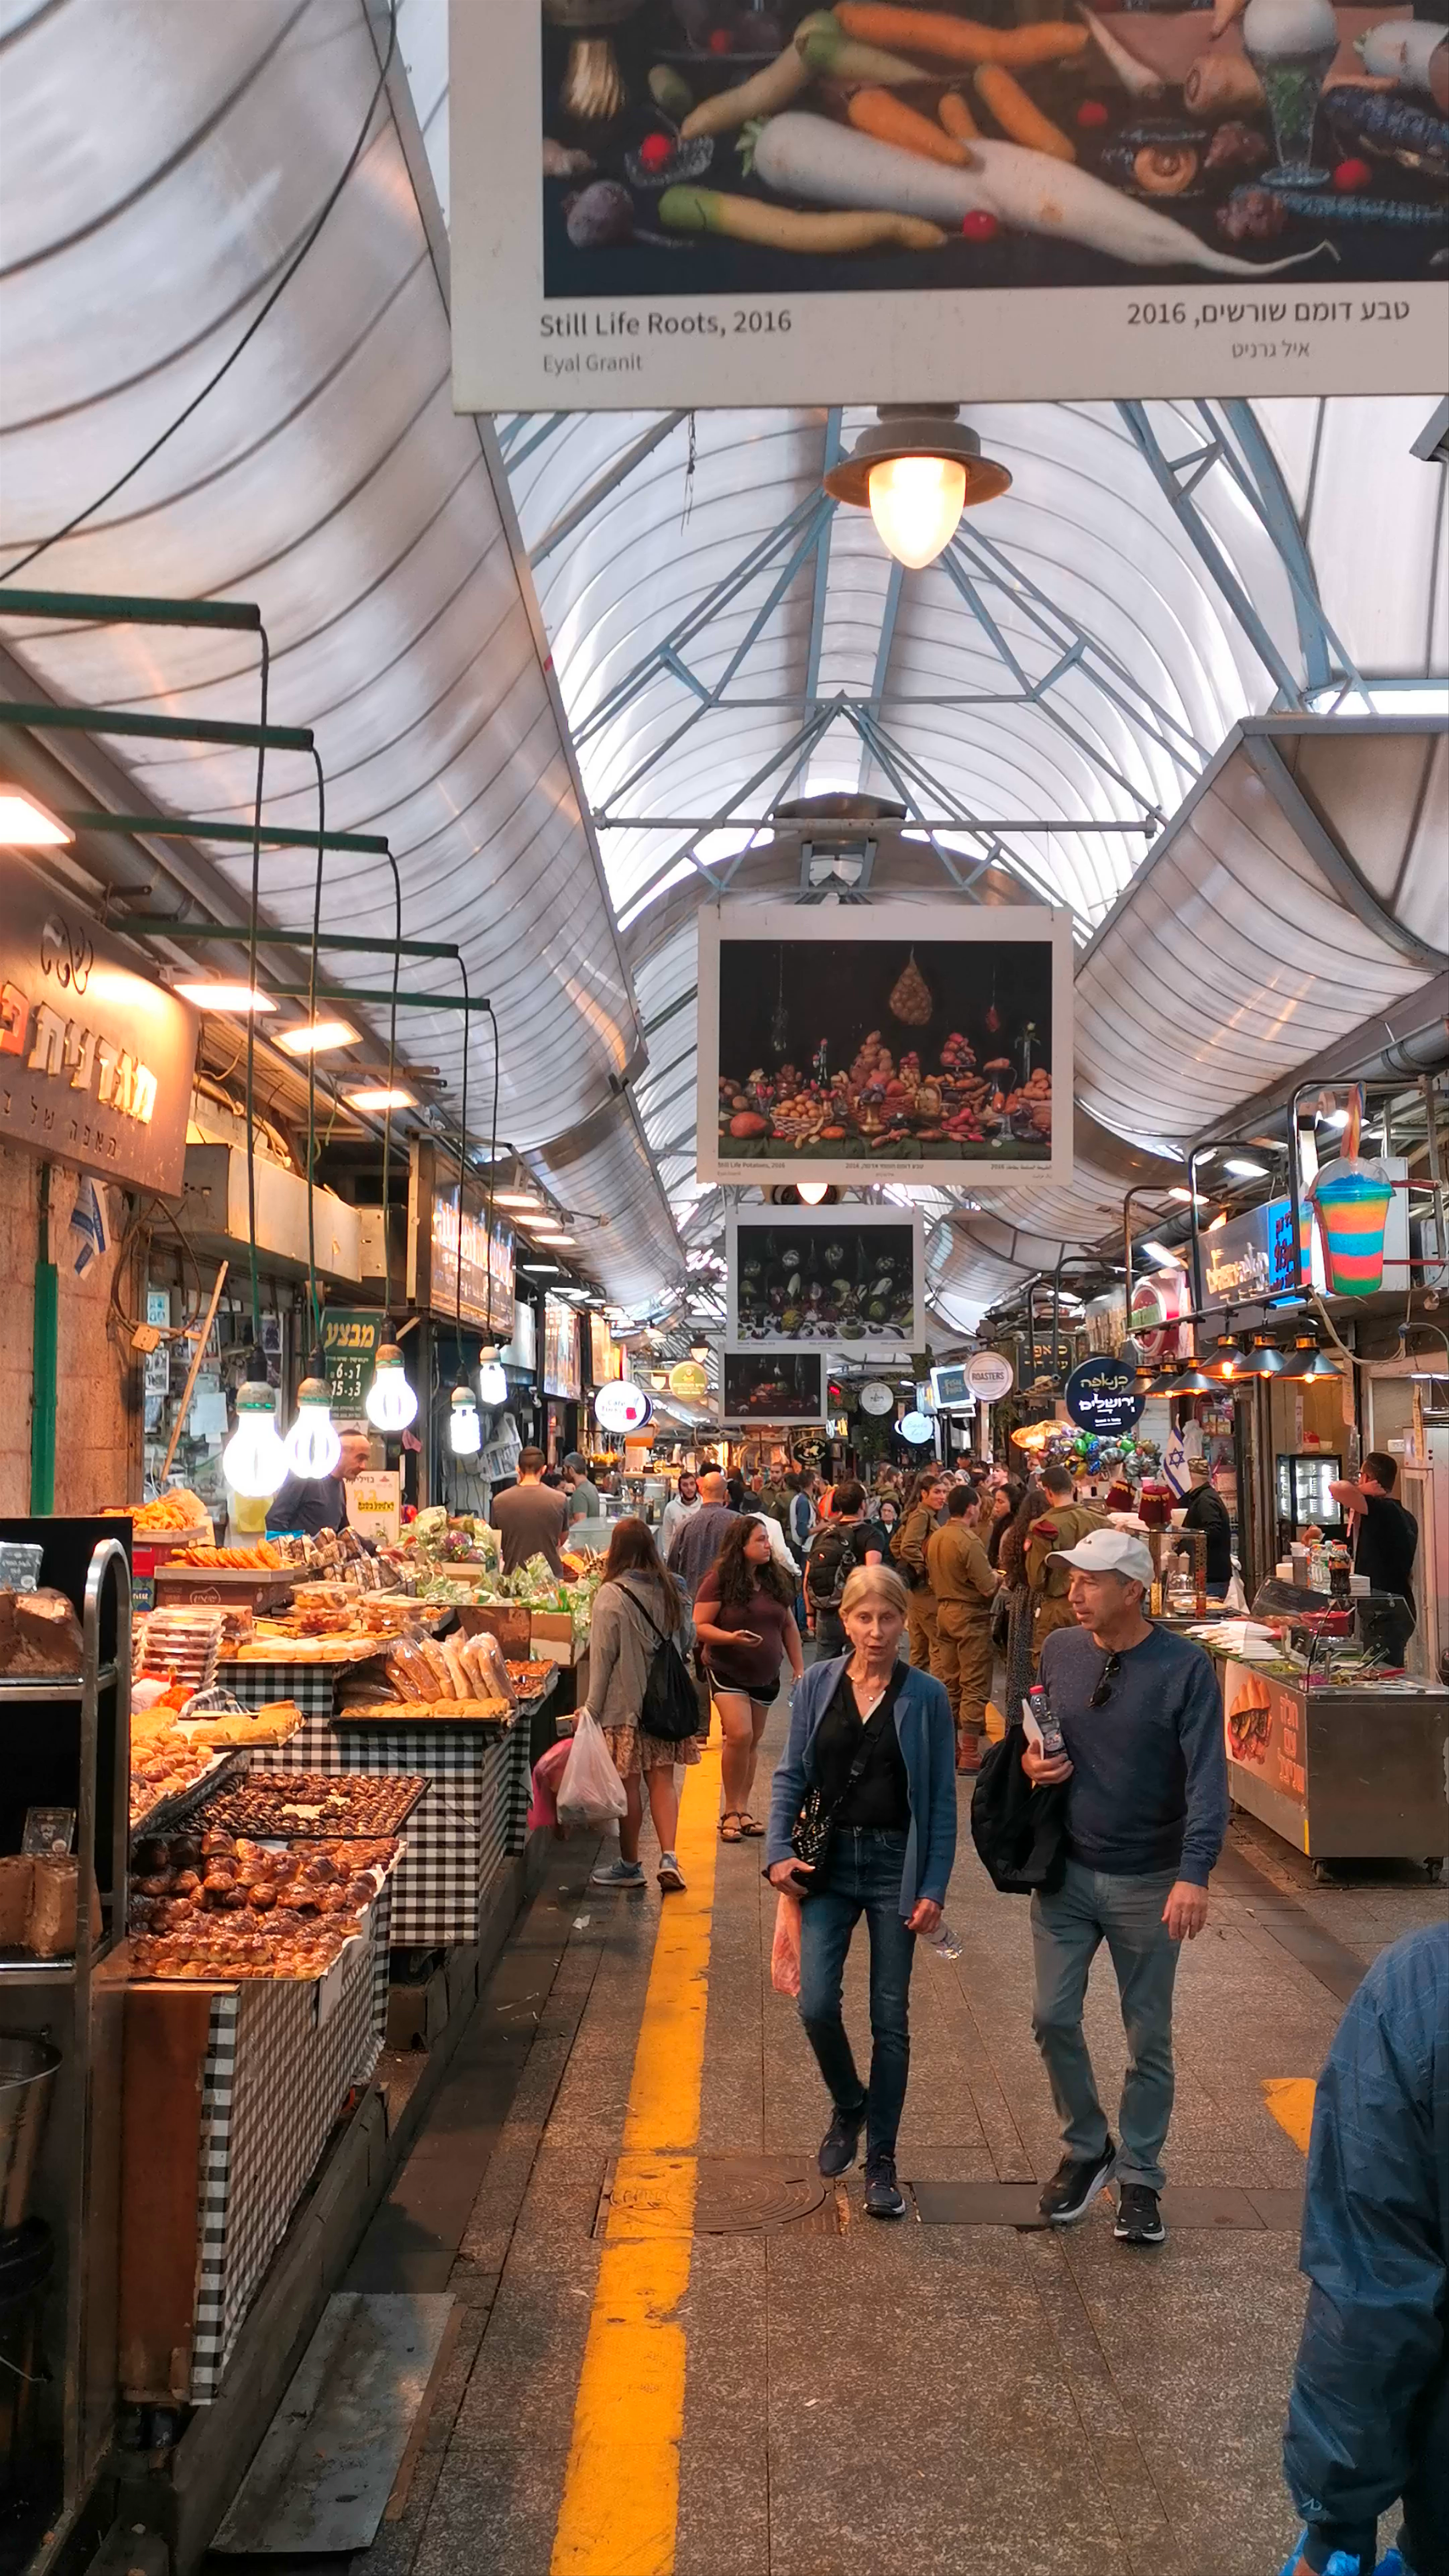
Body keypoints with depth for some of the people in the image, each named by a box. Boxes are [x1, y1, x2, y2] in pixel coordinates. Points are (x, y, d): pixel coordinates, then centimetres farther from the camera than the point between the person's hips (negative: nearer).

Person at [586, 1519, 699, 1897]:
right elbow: (682, 1643, 13)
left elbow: (602, 1656, -12)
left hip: (625, 1702, -5)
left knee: (629, 1783, 5)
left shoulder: (612, 1595, -14)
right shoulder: (667, 1590, 4)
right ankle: (669, 1858, -3)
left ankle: (630, 1865, 16)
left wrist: (592, 1707, -5)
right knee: (662, 1780, 8)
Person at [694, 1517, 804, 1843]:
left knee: (753, 1742, 9)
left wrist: (799, 1669, 9)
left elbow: (789, 1627, 13)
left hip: (766, 1675, 6)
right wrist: (732, 1638, -28)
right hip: (728, 1672, -5)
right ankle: (731, 1811, -3)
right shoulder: (720, 1580, -11)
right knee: (740, 1736, -17)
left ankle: (743, 1809, 18)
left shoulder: (776, 1580, 6)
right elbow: (699, 1627, -13)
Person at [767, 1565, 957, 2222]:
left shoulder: (926, 1697, -5)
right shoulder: (816, 1686, 0)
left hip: (895, 1866, -1)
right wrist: (778, 1850, -7)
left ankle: (881, 2162, 21)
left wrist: (934, 1888, -6)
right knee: (817, 2004, -7)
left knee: (890, 2018, 6)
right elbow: (791, 1775, 5)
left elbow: (941, 1799, -2)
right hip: (828, 1862, 1)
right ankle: (849, 2105, 24)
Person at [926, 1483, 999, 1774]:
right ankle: (970, 1755, 1)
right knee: (974, 1685, -1)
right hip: (971, 1615, -8)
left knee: (947, 1682, 13)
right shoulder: (969, 1541, -19)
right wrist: (998, 1577, 0)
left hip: (944, 1611, 8)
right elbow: (988, 1587, -19)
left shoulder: (935, 1538, 5)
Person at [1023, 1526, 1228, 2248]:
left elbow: (1207, 1778, -20)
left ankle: (1139, 2178, 27)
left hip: (1149, 1883, -3)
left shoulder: (1183, 1668, -15)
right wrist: (1029, 1757, -9)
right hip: (1066, 1871, 3)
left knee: (1148, 2039, 9)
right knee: (1053, 2018, 6)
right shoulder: (1059, 1650, -2)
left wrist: (1195, 1873, -31)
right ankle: (1086, 2149, 30)